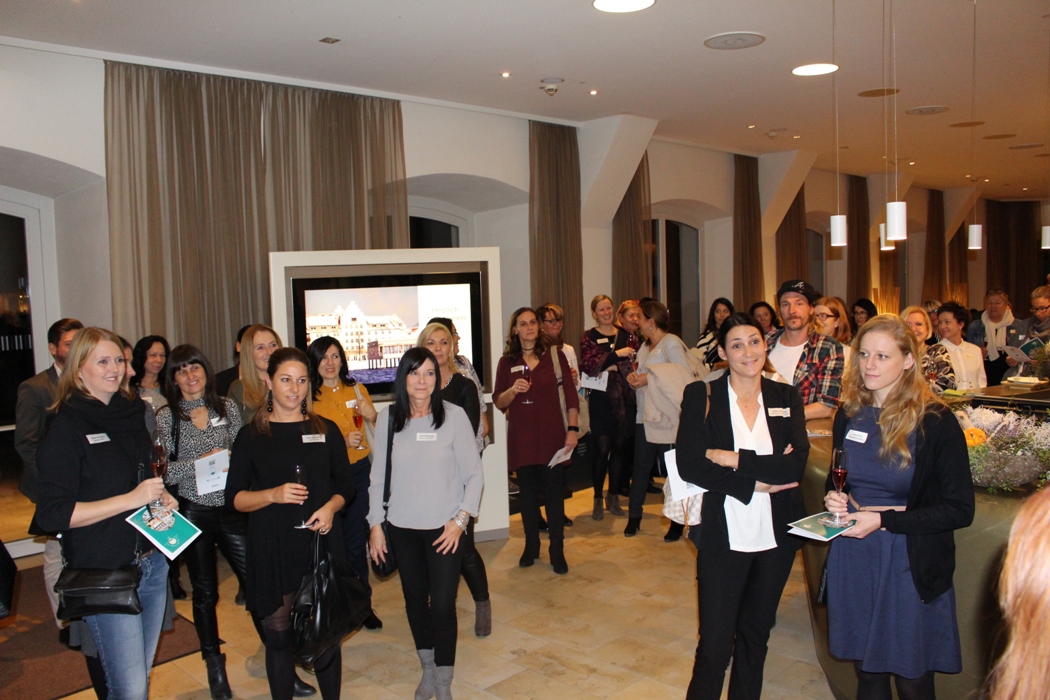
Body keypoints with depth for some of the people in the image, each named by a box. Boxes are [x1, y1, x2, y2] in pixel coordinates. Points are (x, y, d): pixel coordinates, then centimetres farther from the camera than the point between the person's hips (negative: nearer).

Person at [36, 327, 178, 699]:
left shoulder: (130, 413, 9)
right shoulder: (67, 427, -11)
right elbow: (52, 514, -18)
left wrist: (161, 497, 5)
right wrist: (132, 498, -21)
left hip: (152, 564, 7)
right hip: (106, 572, -6)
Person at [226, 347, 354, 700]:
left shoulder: (326, 430, 8)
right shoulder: (251, 435, 3)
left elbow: (346, 486, 12)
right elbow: (234, 497, 1)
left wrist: (330, 507, -9)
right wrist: (273, 495, -16)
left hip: (322, 544, 1)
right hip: (272, 552, -1)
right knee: (278, 636, 6)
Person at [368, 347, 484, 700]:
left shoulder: (454, 416, -9)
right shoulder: (387, 419, -2)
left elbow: (474, 475, -4)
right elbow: (378, 477, 5)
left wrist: (460, 519, -10)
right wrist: (375, 525, 4)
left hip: (445, 528, -3)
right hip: (402, 528, 3)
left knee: (443, 605, -2)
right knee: (414, 599, 15)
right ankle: (427, 670, 36)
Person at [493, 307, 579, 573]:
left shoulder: (555, 356, 1)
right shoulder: (507, 362, 5)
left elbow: (570, 395, 0)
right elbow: (498, 402, 6)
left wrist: (572, 429, -7)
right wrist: (513, 390, -14)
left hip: (552, 436, -1)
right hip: (521, 437, 2)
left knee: (554, 492, 2)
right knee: (528, 493, 10)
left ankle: (557, 551, 13)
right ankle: (531, 546, 25)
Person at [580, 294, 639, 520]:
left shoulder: (626, 335, 11)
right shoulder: (589, 337, 1)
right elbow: (588, 366, -14)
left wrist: (616, 368, -12)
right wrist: (616, 355, -21)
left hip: (623, 398, 3)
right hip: (600, 399, -3)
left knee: (620, 446, 7)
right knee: (602, 448, -3)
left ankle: (613, 496, 21)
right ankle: (598, 499, 9)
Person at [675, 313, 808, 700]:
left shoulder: (786, 397, 3)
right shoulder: (701, 396, -5)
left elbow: (797, 463, -10)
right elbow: (689, 465, -14)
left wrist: (734, 459, -17)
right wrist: (756, 482, -16)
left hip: (775, 535, 3)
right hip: (723, 535, -3)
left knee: (755, 634, 17)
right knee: (715, 644, 0)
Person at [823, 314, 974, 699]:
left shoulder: (935, 421, -11)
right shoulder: (849, 415, 3)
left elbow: (959, 509, -12)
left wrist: (884, 519, -20)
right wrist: (835, 499, -4)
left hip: (911, 565, -4)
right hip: (851, 561, 4)